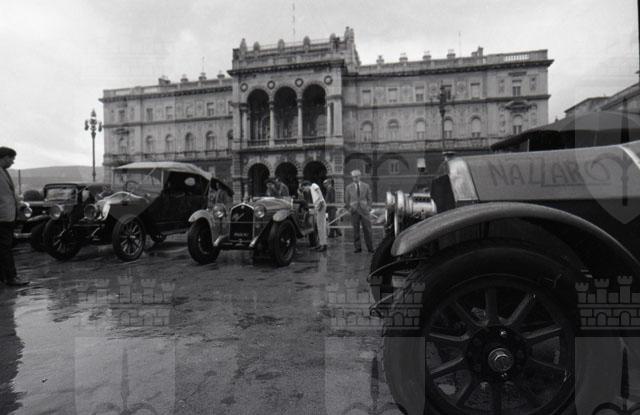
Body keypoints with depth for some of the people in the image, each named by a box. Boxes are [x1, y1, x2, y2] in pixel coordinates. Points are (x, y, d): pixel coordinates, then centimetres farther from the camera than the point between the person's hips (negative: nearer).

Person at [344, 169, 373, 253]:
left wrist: (369, 207, 0)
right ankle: (358, 247, 9)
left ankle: (370, 248, 8)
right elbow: (346, 200, 11)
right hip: (354, 210, 0)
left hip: (364, 210, 0)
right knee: (356, 230, 1)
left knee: (367, 229, 0)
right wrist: (349, 208, 0)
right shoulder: (349, 187, 6)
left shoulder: (366, 186, 7)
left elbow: (369, 198, 11)